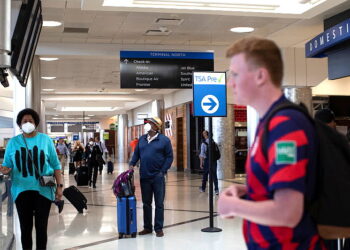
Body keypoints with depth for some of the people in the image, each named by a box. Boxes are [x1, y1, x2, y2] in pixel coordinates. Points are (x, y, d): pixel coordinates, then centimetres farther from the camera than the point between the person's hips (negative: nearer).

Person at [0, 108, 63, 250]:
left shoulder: (45, 140, 2)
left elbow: (56, 165, 4)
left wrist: (59, 186, -3)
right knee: (25, 227, 8)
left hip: (43, 190, -1)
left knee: (41, 227, 5)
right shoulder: (13, 142, 5)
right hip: (22, 190, 1)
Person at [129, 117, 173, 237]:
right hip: (144, 177, 4)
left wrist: (162, 171, -10)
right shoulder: (142, 139, 10)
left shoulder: (164, 140, -3)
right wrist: (132, 164, -1)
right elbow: (136, 154, 15)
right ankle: (147, 227, 21)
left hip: (158, 177, -4)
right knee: (146, 203, 11)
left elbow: (169, 157, -3)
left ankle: (159, 228, 10)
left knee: (159, 203, 3)